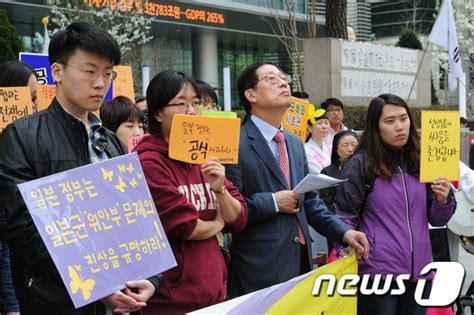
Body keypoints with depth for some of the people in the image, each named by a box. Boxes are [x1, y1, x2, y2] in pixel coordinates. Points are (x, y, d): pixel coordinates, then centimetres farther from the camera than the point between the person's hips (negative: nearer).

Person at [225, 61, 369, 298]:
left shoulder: (295, 143, 15)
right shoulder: (236, 143, -11)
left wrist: (343, 232, 8)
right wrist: (273, 202, -16)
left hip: (300, 259, 7)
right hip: (260, 269, -7)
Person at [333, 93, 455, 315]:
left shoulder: (420, 161, 9)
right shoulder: (361, 164, -5)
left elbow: (436, 220, 15)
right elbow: (345, 217, -2)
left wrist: (443, 201, -6)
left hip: (419, 270, 5)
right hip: (378, 271, -4)